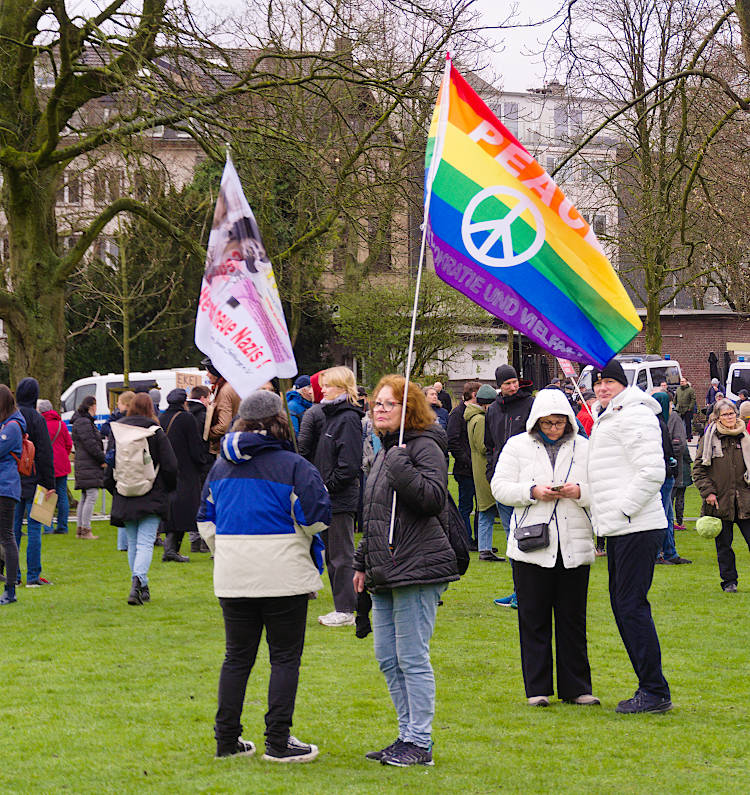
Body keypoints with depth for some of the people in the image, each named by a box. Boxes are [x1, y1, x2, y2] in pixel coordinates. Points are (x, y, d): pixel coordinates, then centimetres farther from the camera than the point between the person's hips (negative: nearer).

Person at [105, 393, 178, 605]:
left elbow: (109, 465, 3)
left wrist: (113, 488, 16)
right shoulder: (156, 432, -5)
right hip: (151, 498, -3)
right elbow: (170, 466, -5)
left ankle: (141, 587, 17)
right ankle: (138, 579, -27)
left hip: (125, 498, 3)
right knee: (145, 542, -6)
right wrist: (168, 488, 12)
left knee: (133, 543, 13)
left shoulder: (117, 431, 1)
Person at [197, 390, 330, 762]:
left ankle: (227, 739, 14)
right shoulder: (293, 465, -9)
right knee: (285, 657, 3)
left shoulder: (221, 465, 8)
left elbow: (206, 518, 14)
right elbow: (316, 518, -11)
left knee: (237, 656, 13)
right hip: (283, 574, -5)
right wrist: (296, 539, 8)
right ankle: (278, 741, 2)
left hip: (232, 575, 5)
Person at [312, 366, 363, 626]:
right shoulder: (332, 415, 15)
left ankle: (345, 610, 0)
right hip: (329, 498, 10)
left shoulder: (348, 418, -14)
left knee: (341, 556, -5)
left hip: (341, 499, -10)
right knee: (331, 555, 13)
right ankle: (341, 608, 20)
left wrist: (328, 487, -16)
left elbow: (350, 464, -20)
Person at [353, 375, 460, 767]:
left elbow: (433, 498, -21)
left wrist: (400, 467, -24)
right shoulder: (385, 451, 20)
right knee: (387, 657, 12)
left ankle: (420, 743, -2)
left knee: (412, 658, -8)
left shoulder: (424, 447, -8)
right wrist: (363, 563, 26)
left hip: (417, 570, -10)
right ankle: (408, 735, 20)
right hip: (386, 572, 10)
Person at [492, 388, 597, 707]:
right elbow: (500, 487, 1)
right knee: (534, 619, 2)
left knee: (573, 618, 4)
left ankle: (576, 687, 12)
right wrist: (533, 492, -13)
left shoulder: (584, 448, 8)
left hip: (574, 547, 1)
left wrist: (579, 492, -13)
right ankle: (537, 689, 9)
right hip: (532, 546, -1)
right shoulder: (517, 446, 7)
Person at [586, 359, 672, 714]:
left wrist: (622, 510, -17)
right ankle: (649, 687, 16)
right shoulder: (606, 419, 21)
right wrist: (603, 518, 18)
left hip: (638, 527, -10)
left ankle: (656, 693, -7)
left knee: (632, 606, -10)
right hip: (618, 529, 10)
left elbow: (652, 472, -19)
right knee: (622, 605, 11)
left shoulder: (634, 415, -10)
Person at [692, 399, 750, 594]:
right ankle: (729, 581, 16)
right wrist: (708, 492, -8)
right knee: (723, 545, 5)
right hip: (719, 502, -2)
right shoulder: (709, 439, -1)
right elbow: (698, 470, 0)